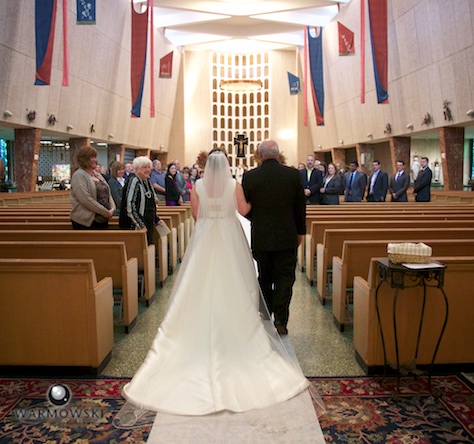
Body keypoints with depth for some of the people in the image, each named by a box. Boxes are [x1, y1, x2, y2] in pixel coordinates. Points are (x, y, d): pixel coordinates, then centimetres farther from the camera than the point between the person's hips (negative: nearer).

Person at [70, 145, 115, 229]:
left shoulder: (97, 174, 15)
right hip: (86, 222, -7)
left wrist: (112, 209, -3)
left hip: (103, 220, 7)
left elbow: (108, 193, 15)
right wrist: (106, 212, -18)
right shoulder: (79, 175, -9)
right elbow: (86, 200, -19)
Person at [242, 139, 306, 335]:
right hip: (287, 237, 0)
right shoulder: (293, 174, -5)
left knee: (264, 279, 14)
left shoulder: (249, 176, -7)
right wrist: (300, 231, 12)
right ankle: (280, 321, 2)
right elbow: (301, 206, 0)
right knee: (284, 278, 6)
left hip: (260, 238, 1)